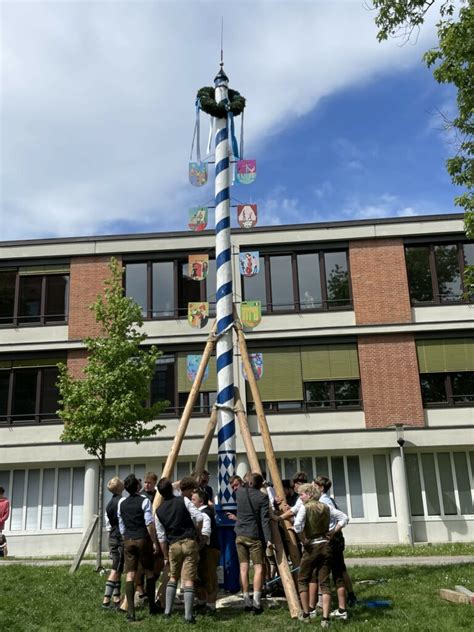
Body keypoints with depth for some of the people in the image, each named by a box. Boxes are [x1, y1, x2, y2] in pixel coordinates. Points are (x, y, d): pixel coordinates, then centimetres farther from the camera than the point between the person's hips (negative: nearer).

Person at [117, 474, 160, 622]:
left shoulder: (121, 503, 8)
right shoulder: (144, 501, -6)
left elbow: (121, 526, 12)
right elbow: (149, 523, -10)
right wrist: (154, 542, -5)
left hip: (128, 540, 3)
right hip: (143, 539, -3)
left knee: (130, 575, 0)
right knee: (149, 573, 11)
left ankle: (130, 611, -6)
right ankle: (152, 607, 17)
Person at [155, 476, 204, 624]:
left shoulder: (159, 511, 4)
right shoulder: (183, 500, -3)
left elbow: (161, 537, 6)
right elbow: (199, 517, -10)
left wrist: (166, 557, 14)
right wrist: (197, 533, 8)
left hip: (173, 545, 2)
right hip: (189, 542, -2)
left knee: (173, 577, 21)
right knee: (188, 579, -2)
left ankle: (167, 611, 22)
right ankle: (188, 615, -5)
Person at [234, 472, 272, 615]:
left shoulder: (240, 492, 1)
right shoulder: (262, 497, -8)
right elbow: (265, 520, -13)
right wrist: (268, 539, -13)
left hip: (240, 535, 4)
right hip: (255, 536, -4)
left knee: (243, 568, 8)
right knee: (258, 568, 0)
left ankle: (247, 601, 8)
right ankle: (256, 602, -8)